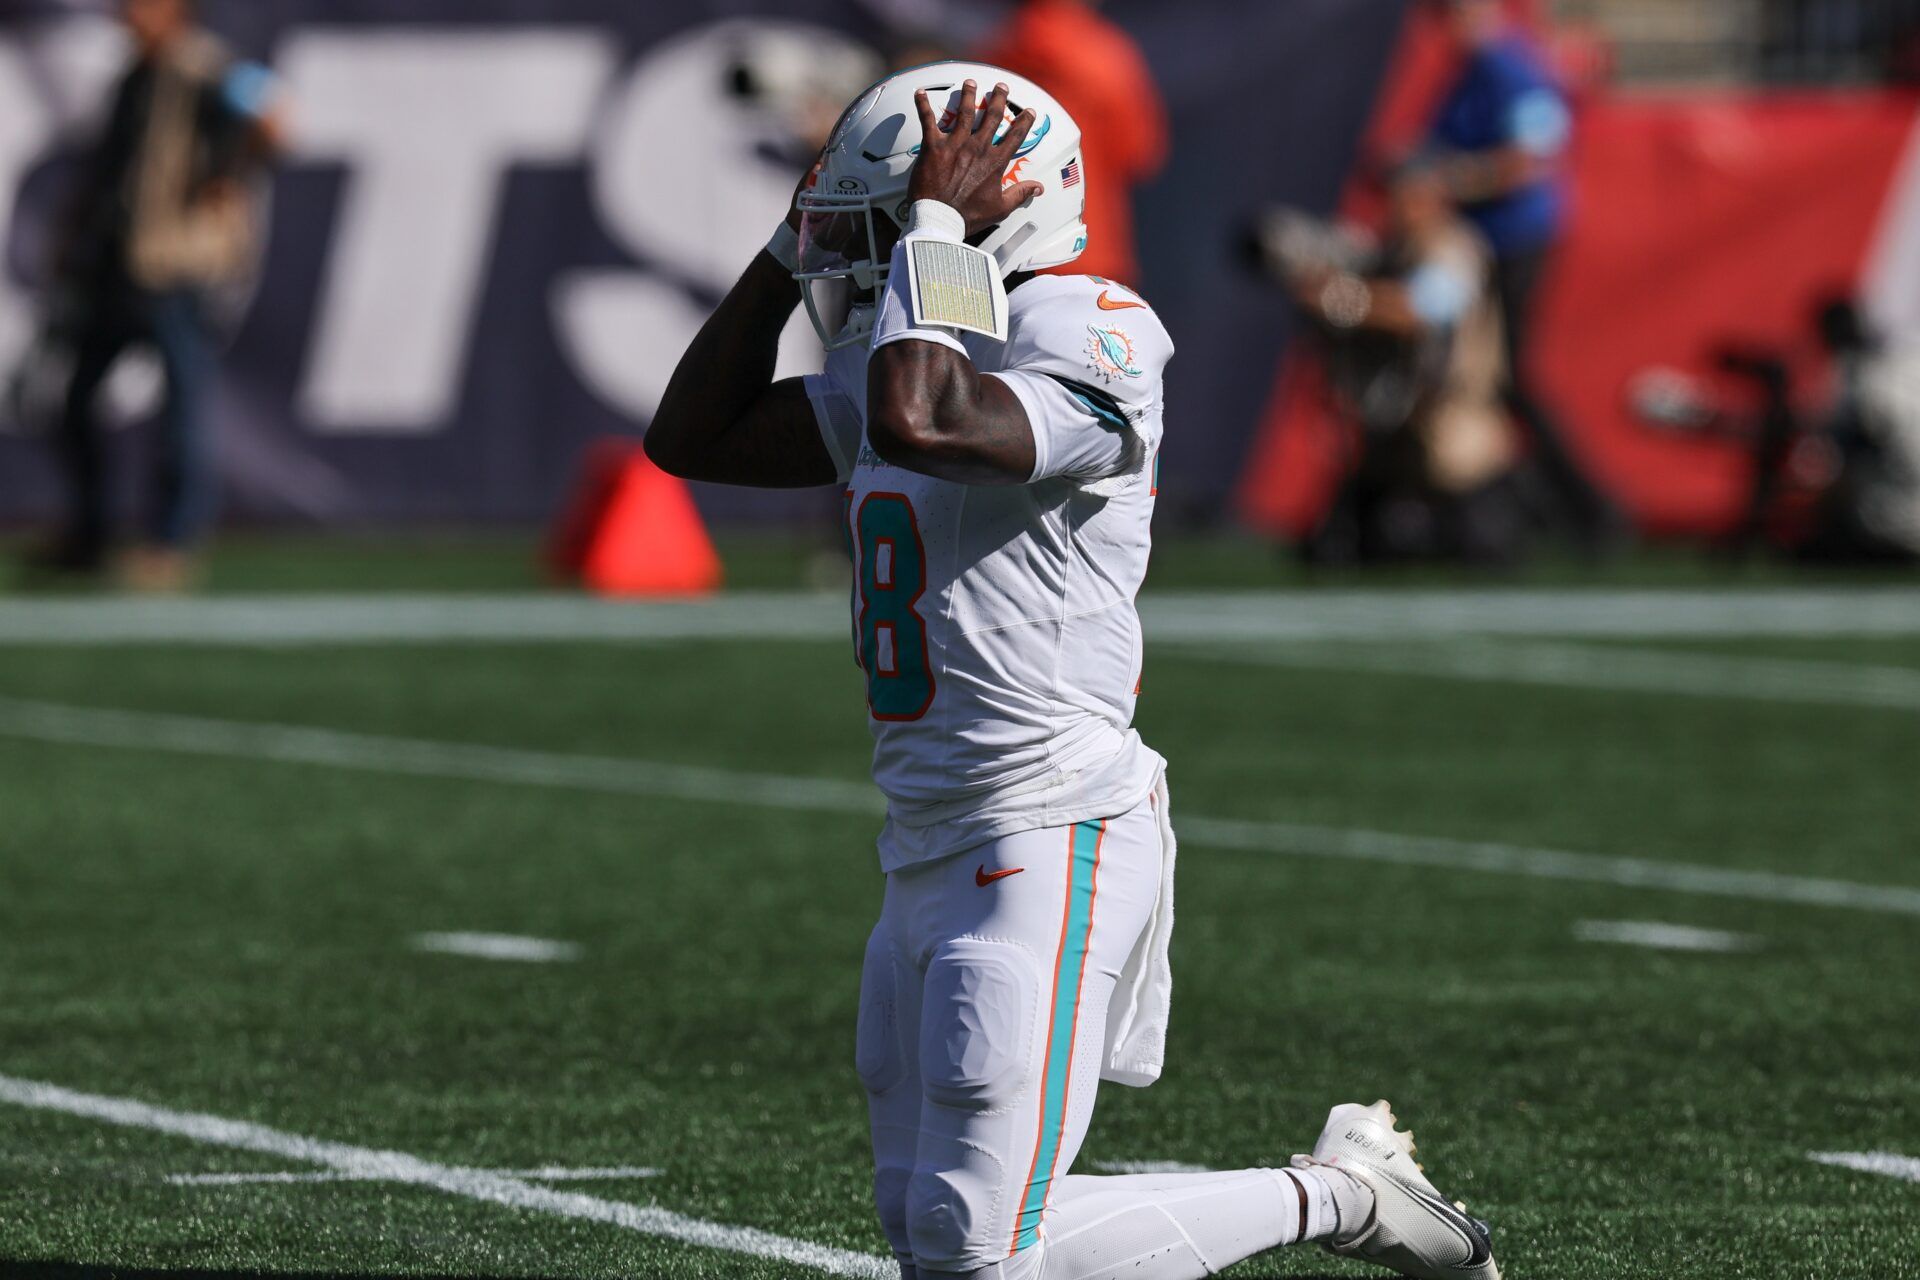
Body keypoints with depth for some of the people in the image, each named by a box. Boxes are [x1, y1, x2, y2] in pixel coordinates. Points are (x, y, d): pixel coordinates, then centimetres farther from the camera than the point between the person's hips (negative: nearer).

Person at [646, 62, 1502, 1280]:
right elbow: (692, 437, 19)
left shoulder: (1079, 345, -13)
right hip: (935, 849, 10)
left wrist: (935, 223, -19)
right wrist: (794, 248, 11)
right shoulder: (927, 356, 14)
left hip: (1045, 843, -10)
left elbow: (920, 422, -32)